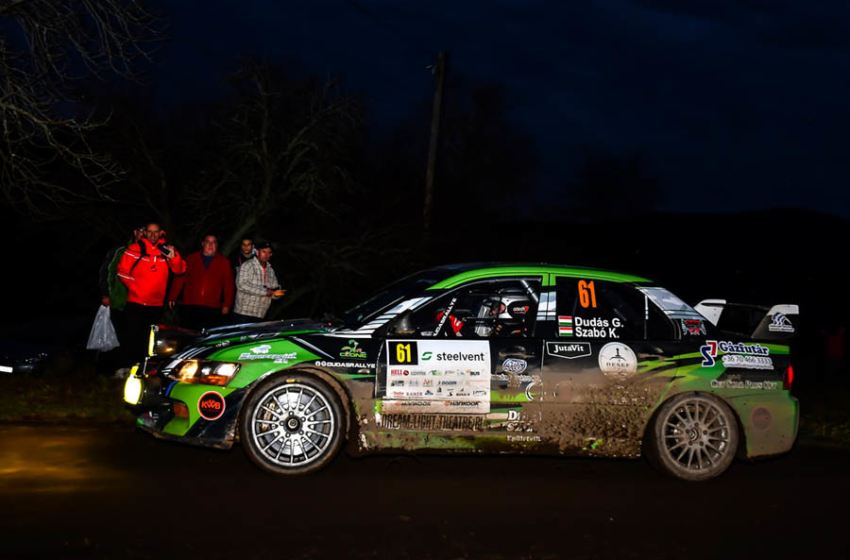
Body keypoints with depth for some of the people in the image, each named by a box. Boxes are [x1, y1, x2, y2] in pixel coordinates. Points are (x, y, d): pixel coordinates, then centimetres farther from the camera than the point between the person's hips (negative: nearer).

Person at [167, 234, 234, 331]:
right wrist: (172, 297, 3)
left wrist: (227, 304, -2)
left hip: (212, 309, -1)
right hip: (189, 307, 1)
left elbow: (228, 284, 6)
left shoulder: (224, 262, 11)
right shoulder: (191, 259, 13)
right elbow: (179, 278, 10)